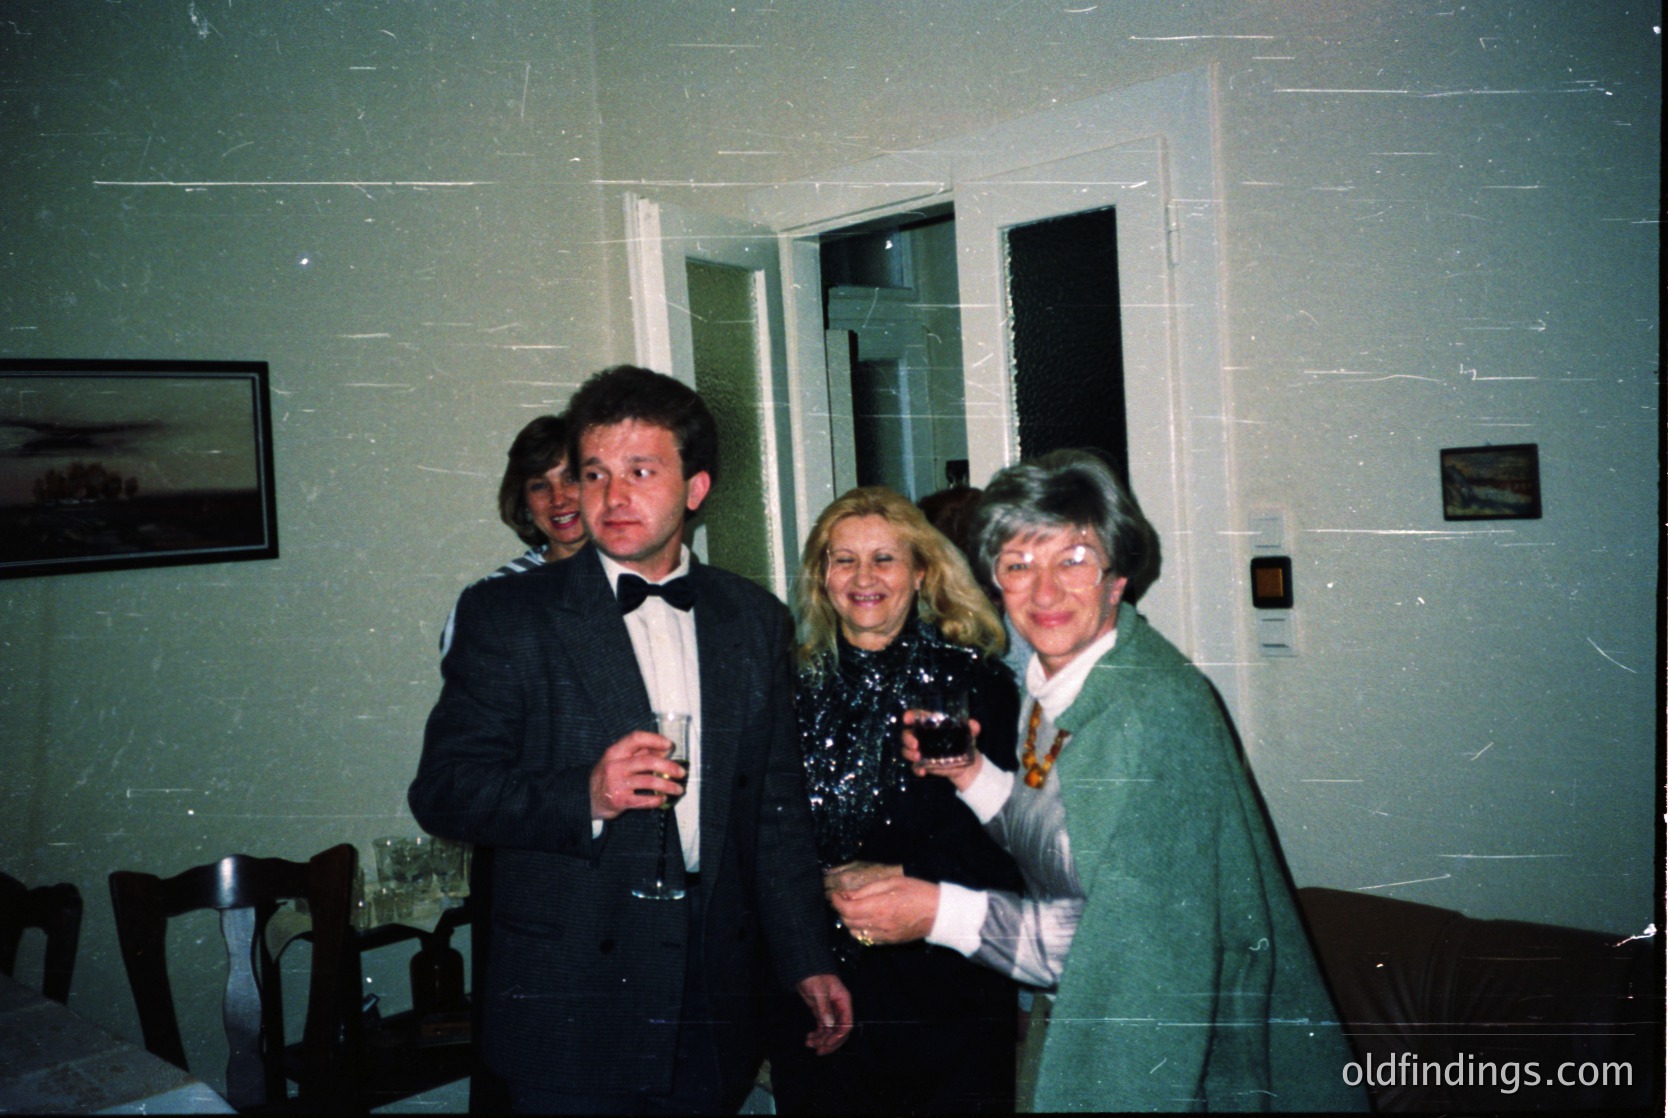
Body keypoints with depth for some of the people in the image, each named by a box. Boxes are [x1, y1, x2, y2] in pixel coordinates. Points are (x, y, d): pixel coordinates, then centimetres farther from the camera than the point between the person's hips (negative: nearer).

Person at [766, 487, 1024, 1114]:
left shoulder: (975, 681, -2)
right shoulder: (795, 687, 5)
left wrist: (903, 876, -13)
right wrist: (819, 887, -8)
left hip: (946, 985, -1)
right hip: (817, 983, 2)